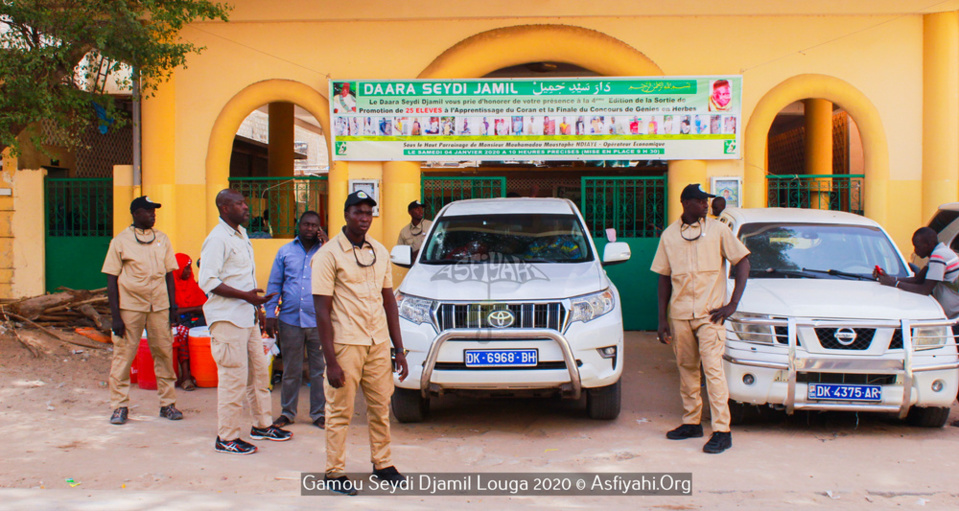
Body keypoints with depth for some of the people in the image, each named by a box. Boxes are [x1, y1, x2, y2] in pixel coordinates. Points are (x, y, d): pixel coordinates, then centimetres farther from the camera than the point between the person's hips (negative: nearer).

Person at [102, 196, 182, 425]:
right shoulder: (121, 241, -1)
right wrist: (115, 316, -8)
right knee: (123, 356, -1)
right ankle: (120, 406, 9)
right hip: (130, 305, -3)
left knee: (164, 353, 3)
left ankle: (167, 403, 12)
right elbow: (111, 280, -2)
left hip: (159, 305, 3)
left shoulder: (162, 239, 10)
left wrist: (173, 305, 6)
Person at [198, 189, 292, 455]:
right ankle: (226, 438, 2)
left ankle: (262, 425, 30)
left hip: (247, 317, 10)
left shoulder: (241, 234, 15)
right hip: (227, 319, -10)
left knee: (259, 370, 16)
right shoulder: (217, 239, -15)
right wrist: (245, 295, -24)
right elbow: (208, 281, -22)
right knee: (234, 376, -7)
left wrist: (254, 302, 22)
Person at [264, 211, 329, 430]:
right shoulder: (285, 251, 10)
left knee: (319, 371, 4)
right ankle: (287, 412, 22)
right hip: (290, 320, 1)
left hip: (318, 321, -1)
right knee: (291, 371, 9)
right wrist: (270, 314, 4)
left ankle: (318, 413, 15)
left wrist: (327, 246, -11)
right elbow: (274, 284, 11)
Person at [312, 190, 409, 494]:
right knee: (340, 411, 1)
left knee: (381, 407, 11)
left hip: (378, 343, 5)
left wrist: (399, 349, 11)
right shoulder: (329, 255, -7)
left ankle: (382, 464, 25)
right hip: (345, 344, -5)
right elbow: (322, 311, -10)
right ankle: (334, 473, 11)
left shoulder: (379, 252, 11)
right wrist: (330, 361, -15)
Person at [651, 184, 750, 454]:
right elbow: (664, 278, 12)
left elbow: (742, 262, 1)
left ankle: (722, 431, -7)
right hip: (680, 314, 4)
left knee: (713, 369, -9)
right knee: (686, 369, 11)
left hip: (710, 312, -3)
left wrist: (733, 304, -7)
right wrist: (662, 318, 7)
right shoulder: (669, 235, 8)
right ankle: (691, 422, 24)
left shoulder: (717, 230, 1)